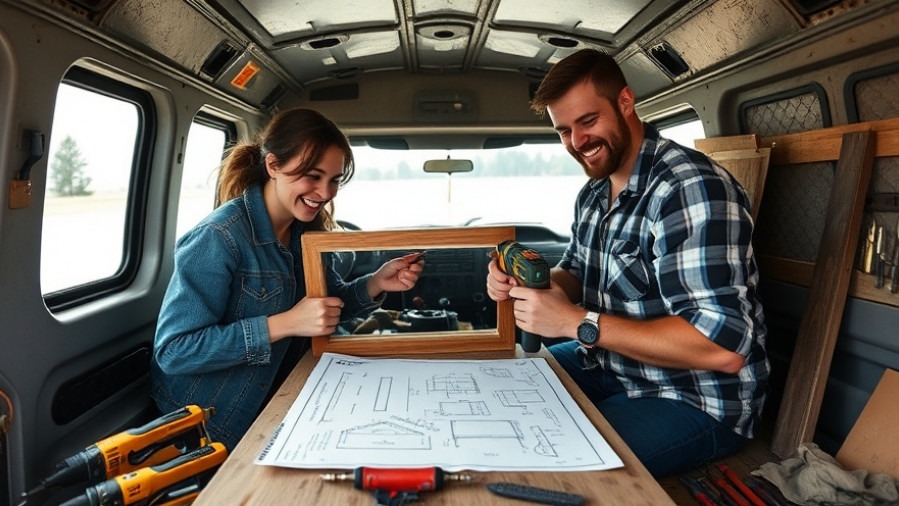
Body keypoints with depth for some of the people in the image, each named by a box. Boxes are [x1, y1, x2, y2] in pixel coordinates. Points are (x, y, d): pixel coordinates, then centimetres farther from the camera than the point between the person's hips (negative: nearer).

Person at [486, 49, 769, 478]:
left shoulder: (691, 188, -25)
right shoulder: (593, 193, 5)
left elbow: (724, 346, -31)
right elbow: (575, 276, 16)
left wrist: (577, 322, -30)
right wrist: (528, 281, -8)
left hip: (696, 400, -8)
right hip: (609, 365, 9)